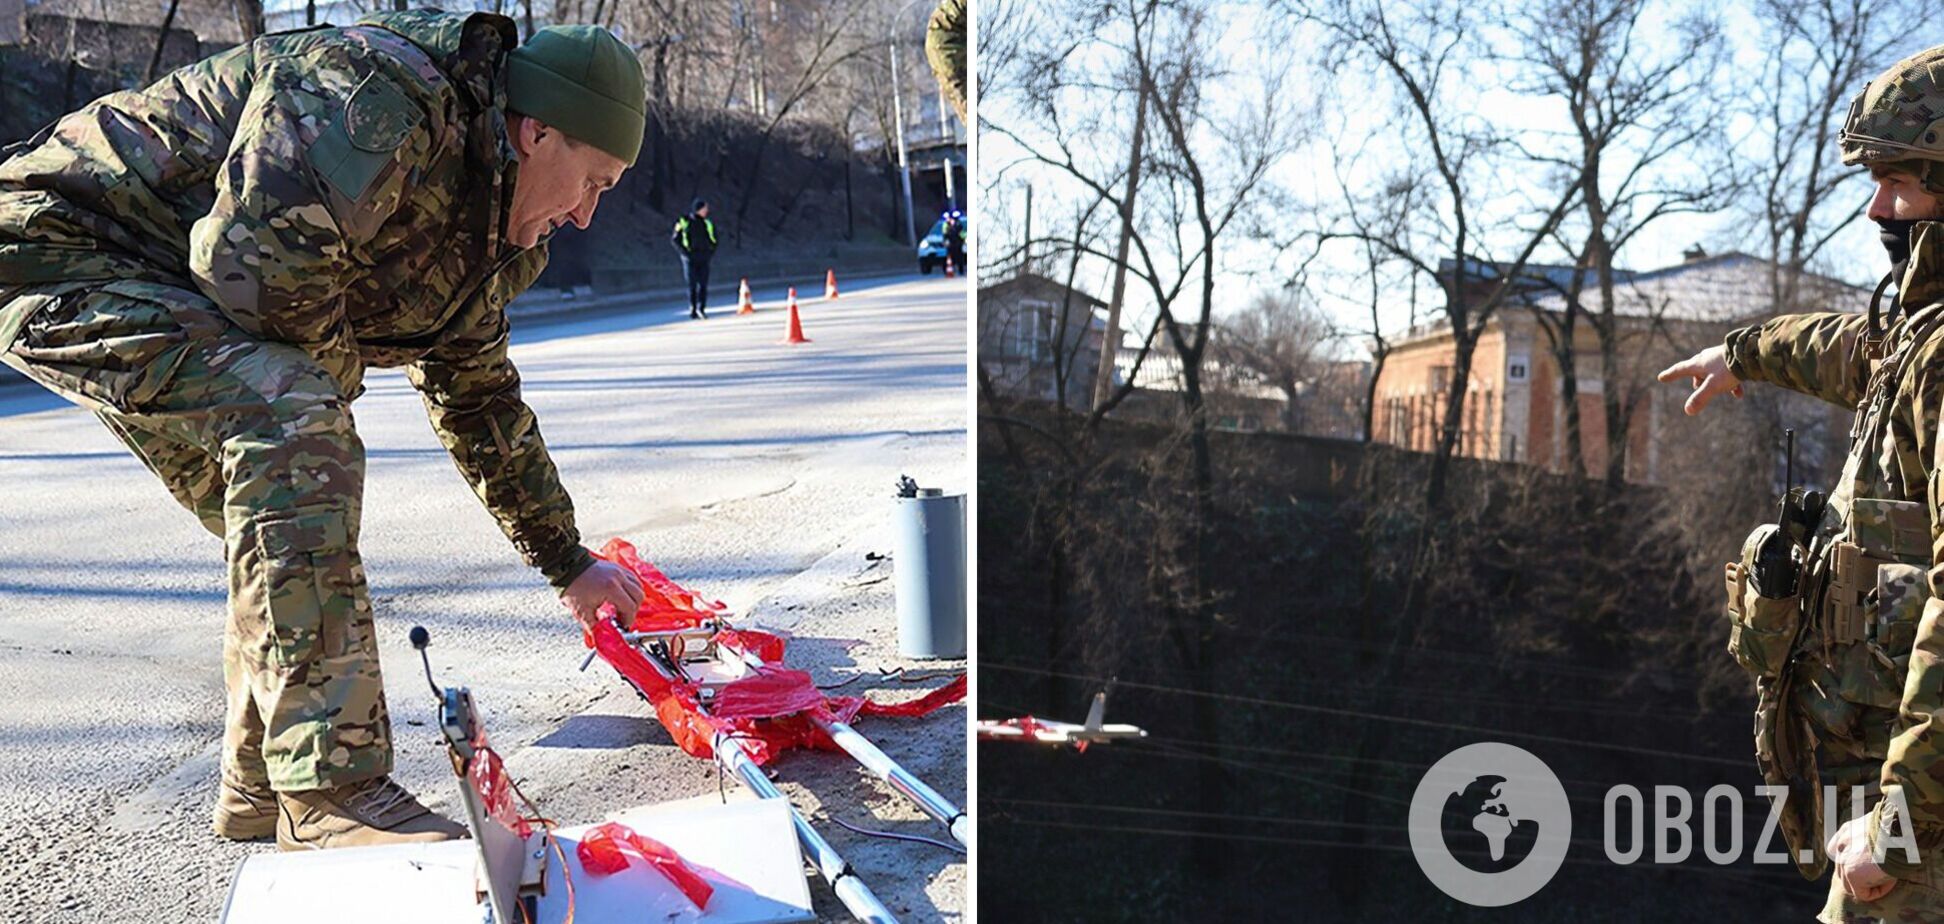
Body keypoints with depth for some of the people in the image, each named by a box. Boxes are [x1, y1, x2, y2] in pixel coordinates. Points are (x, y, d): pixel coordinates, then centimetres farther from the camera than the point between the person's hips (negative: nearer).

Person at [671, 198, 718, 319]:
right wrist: (684, 252, -8)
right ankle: (692, 310, 4)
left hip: (704, 259, 3)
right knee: (692, 285, -1)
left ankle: (701, 309, 3)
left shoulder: (707, 224, 7)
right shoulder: (684, 222, -5)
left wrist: (711, 252, 6)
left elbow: (714, 240, 21)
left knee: (703, 285, -3)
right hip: (690, 259, -3)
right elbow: (674, 239, 0)